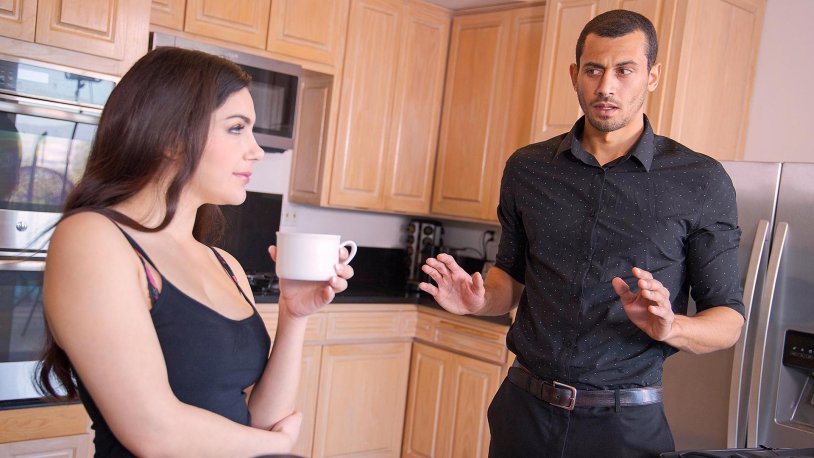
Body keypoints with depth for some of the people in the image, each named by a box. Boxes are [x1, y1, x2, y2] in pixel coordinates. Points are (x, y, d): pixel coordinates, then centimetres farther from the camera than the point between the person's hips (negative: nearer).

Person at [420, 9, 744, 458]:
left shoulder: (701, 182, -6)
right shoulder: (527, 168, 2)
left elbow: (728, 318, -2)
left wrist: (670, 327, -22)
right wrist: (479, 300, -7)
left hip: (624, 421, -2)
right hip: (524, 407, 3)